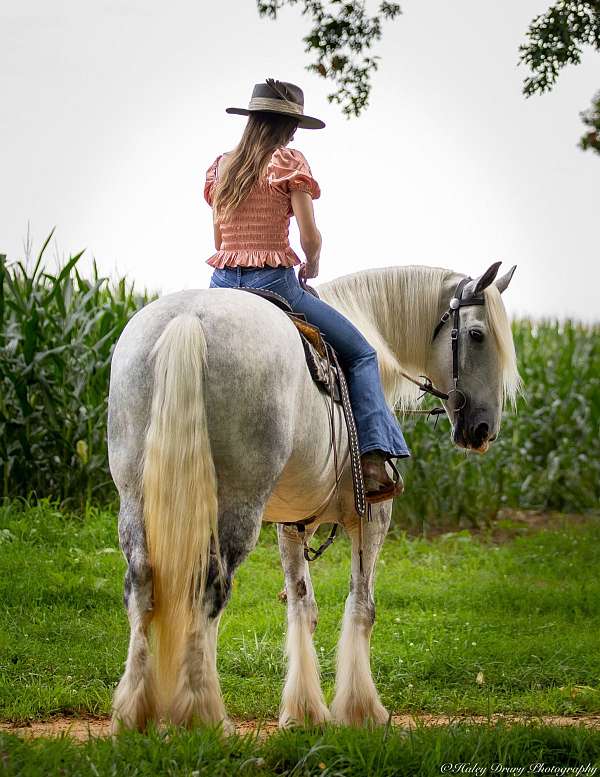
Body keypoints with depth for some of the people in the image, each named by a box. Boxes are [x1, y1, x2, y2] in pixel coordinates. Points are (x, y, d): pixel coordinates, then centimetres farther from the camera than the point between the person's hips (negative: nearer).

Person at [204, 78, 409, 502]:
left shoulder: (220, 166, 12)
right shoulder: (288, 161, -5)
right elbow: (311, 237, -9)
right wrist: (311, 267, 10)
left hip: (222, 284, 6)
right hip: (273, 282, -5)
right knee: (360, 354, 8)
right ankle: (373, 461, -7)